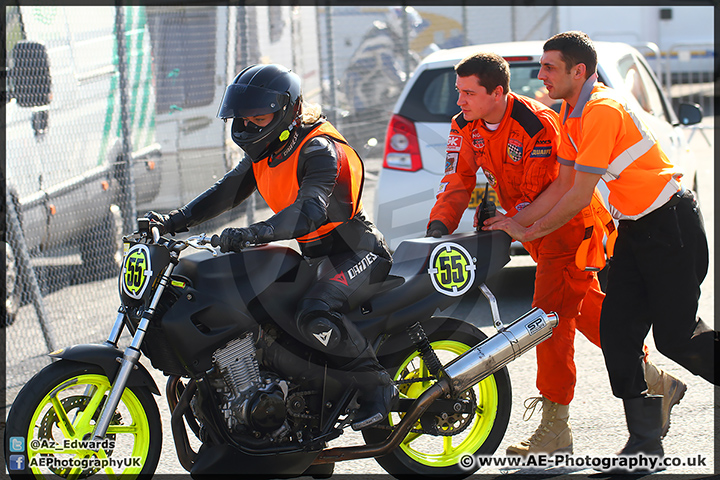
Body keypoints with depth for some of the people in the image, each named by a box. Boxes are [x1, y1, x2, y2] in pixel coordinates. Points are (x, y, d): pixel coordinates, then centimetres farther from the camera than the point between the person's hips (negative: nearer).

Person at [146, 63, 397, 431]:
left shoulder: (321, 149, -20)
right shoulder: (265, 151, 9)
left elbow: (310, 211, -34)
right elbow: (228, 190, 11)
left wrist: (254, 233, -48)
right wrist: (175, 221, -3)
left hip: (356, 254, -10)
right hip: (314, 257, 10)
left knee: (314, 314, -34)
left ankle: (376, 385, -18)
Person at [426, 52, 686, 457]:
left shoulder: (538, 125, -28)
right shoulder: (466, 127, -6)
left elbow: (546, 197, -28)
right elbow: (458, 182, -6)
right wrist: (440, 225, -23)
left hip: (571, 222, -8)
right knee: (587, 308, 16)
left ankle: (555, 429, -8)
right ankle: (656, 383, 30)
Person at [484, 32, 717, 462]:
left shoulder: (602, 110, -23)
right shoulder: (572, 114, 8)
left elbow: (580, 196, -21)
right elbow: (562, 185, 12)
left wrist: (529, 231, -12)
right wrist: (518, 220, 3)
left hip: (671, 224, -10)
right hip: (635, 228, 10)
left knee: (676, 337, -6)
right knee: (618, 329, 2)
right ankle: (646, 442, 6)